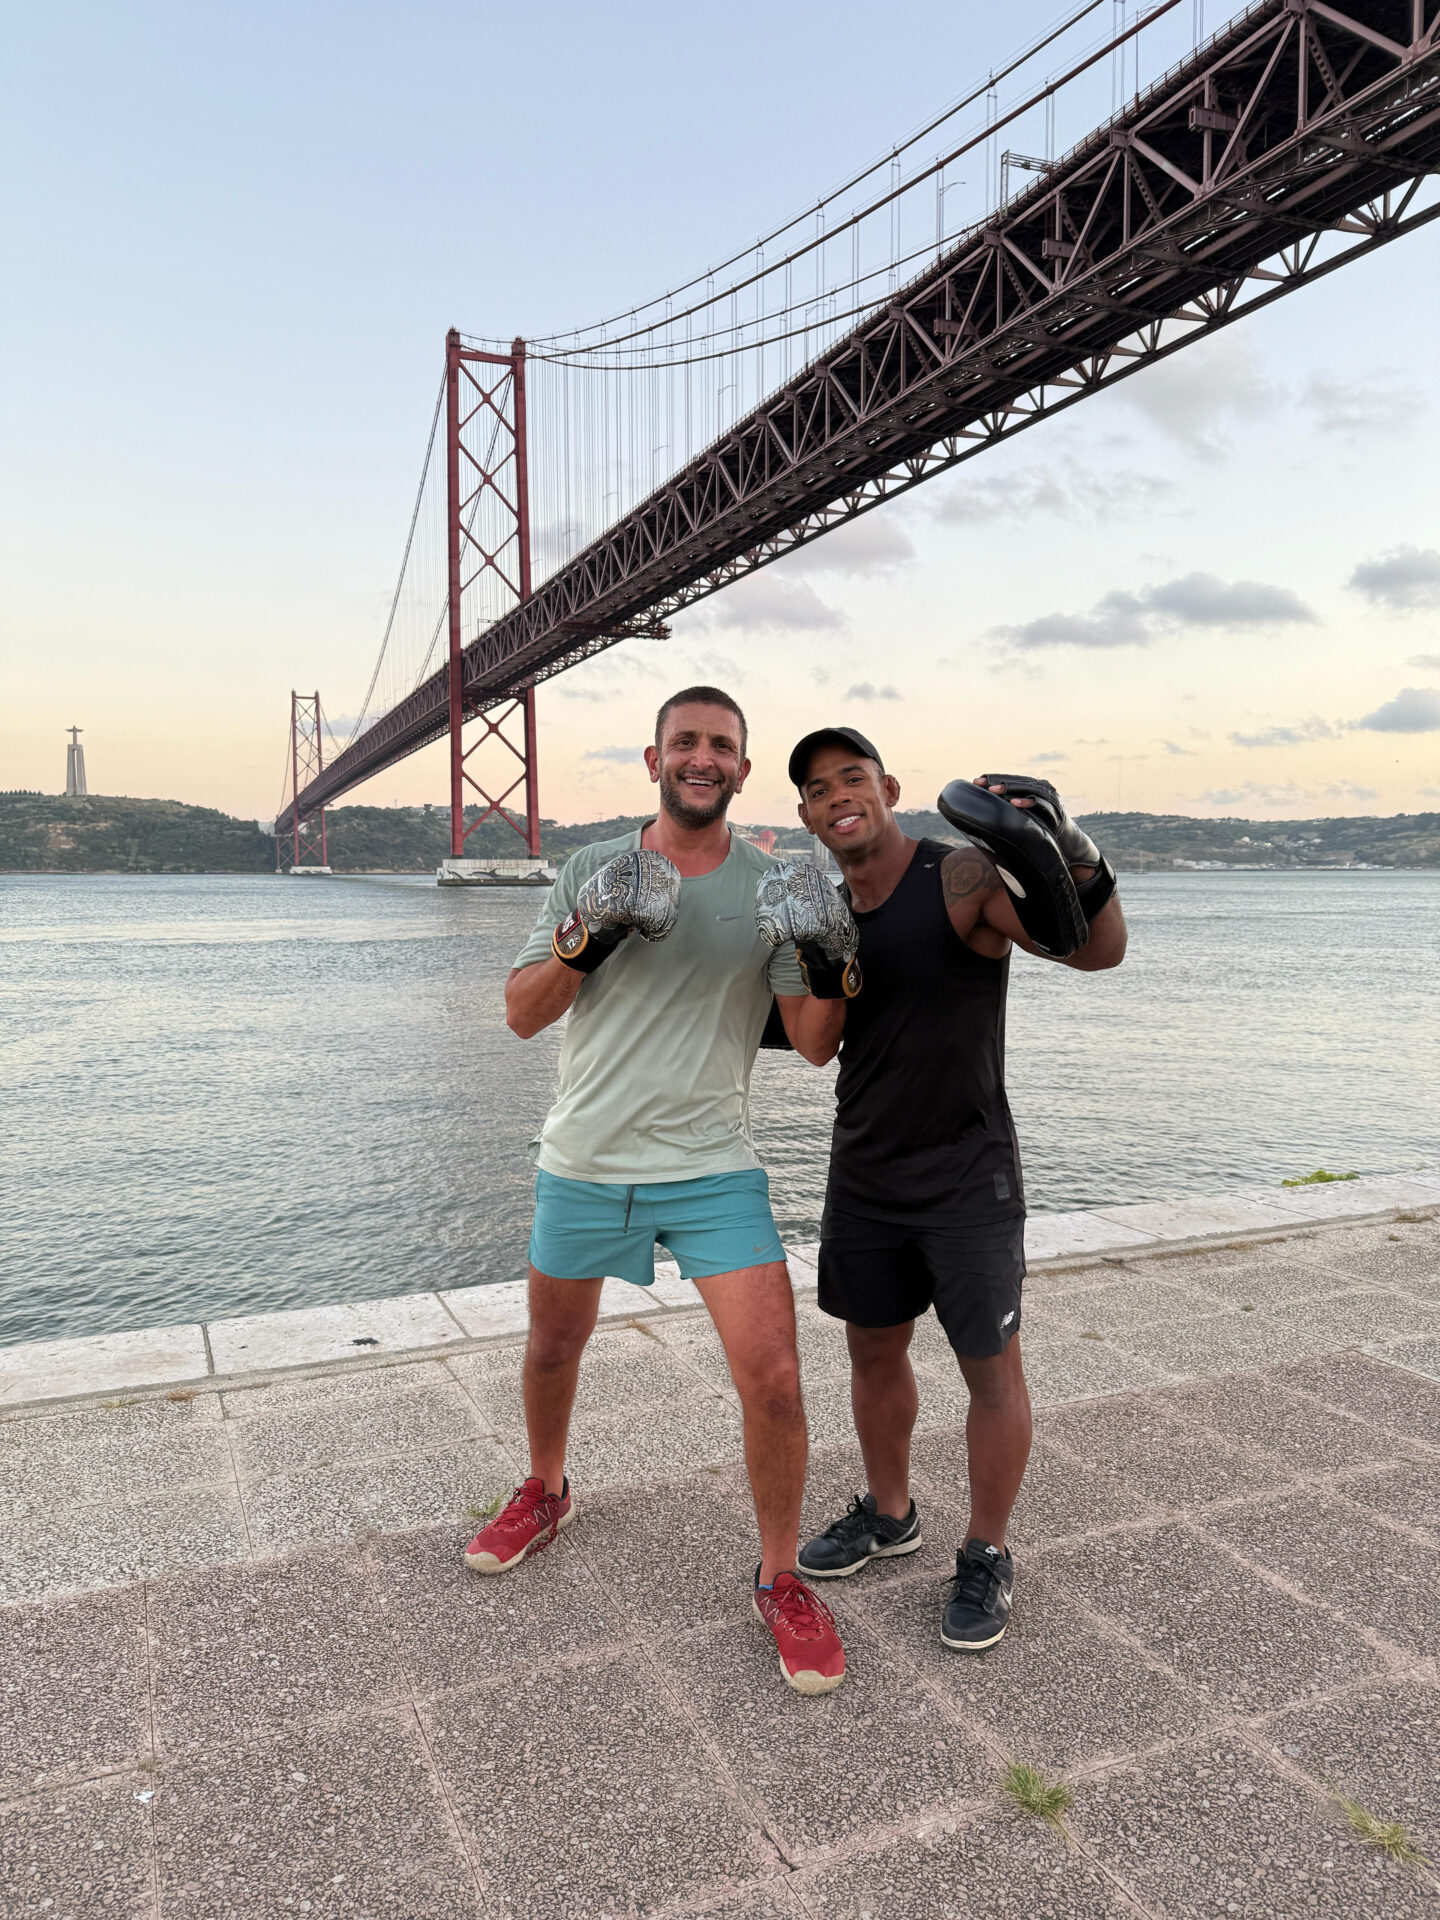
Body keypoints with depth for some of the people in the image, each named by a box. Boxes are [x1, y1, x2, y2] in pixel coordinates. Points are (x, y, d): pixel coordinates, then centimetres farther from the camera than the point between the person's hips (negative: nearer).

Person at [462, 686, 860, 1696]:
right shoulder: (590, 871, 0)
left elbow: (814, 1045, -4)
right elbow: (521, 1015, -3)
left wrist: (833, 966, -24)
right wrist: (586, 935, -20)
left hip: (713, 1169, -1)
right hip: (583, 1163, 2)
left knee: (773, 1378, -9)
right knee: (553, 1350, 20)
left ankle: (781, 1581, 16)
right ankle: (546, 1493, 51)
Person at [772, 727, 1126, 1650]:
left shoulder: (964, 878, -17)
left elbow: (1099, 951, -28)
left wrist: (1076, 859, -46)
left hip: (966, 1179, -6)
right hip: (865, 1176, 6)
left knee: (991, 1366, 7)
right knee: (874, 1350, 18)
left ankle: (988, 1557, 28)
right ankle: (889, 1514, 41)